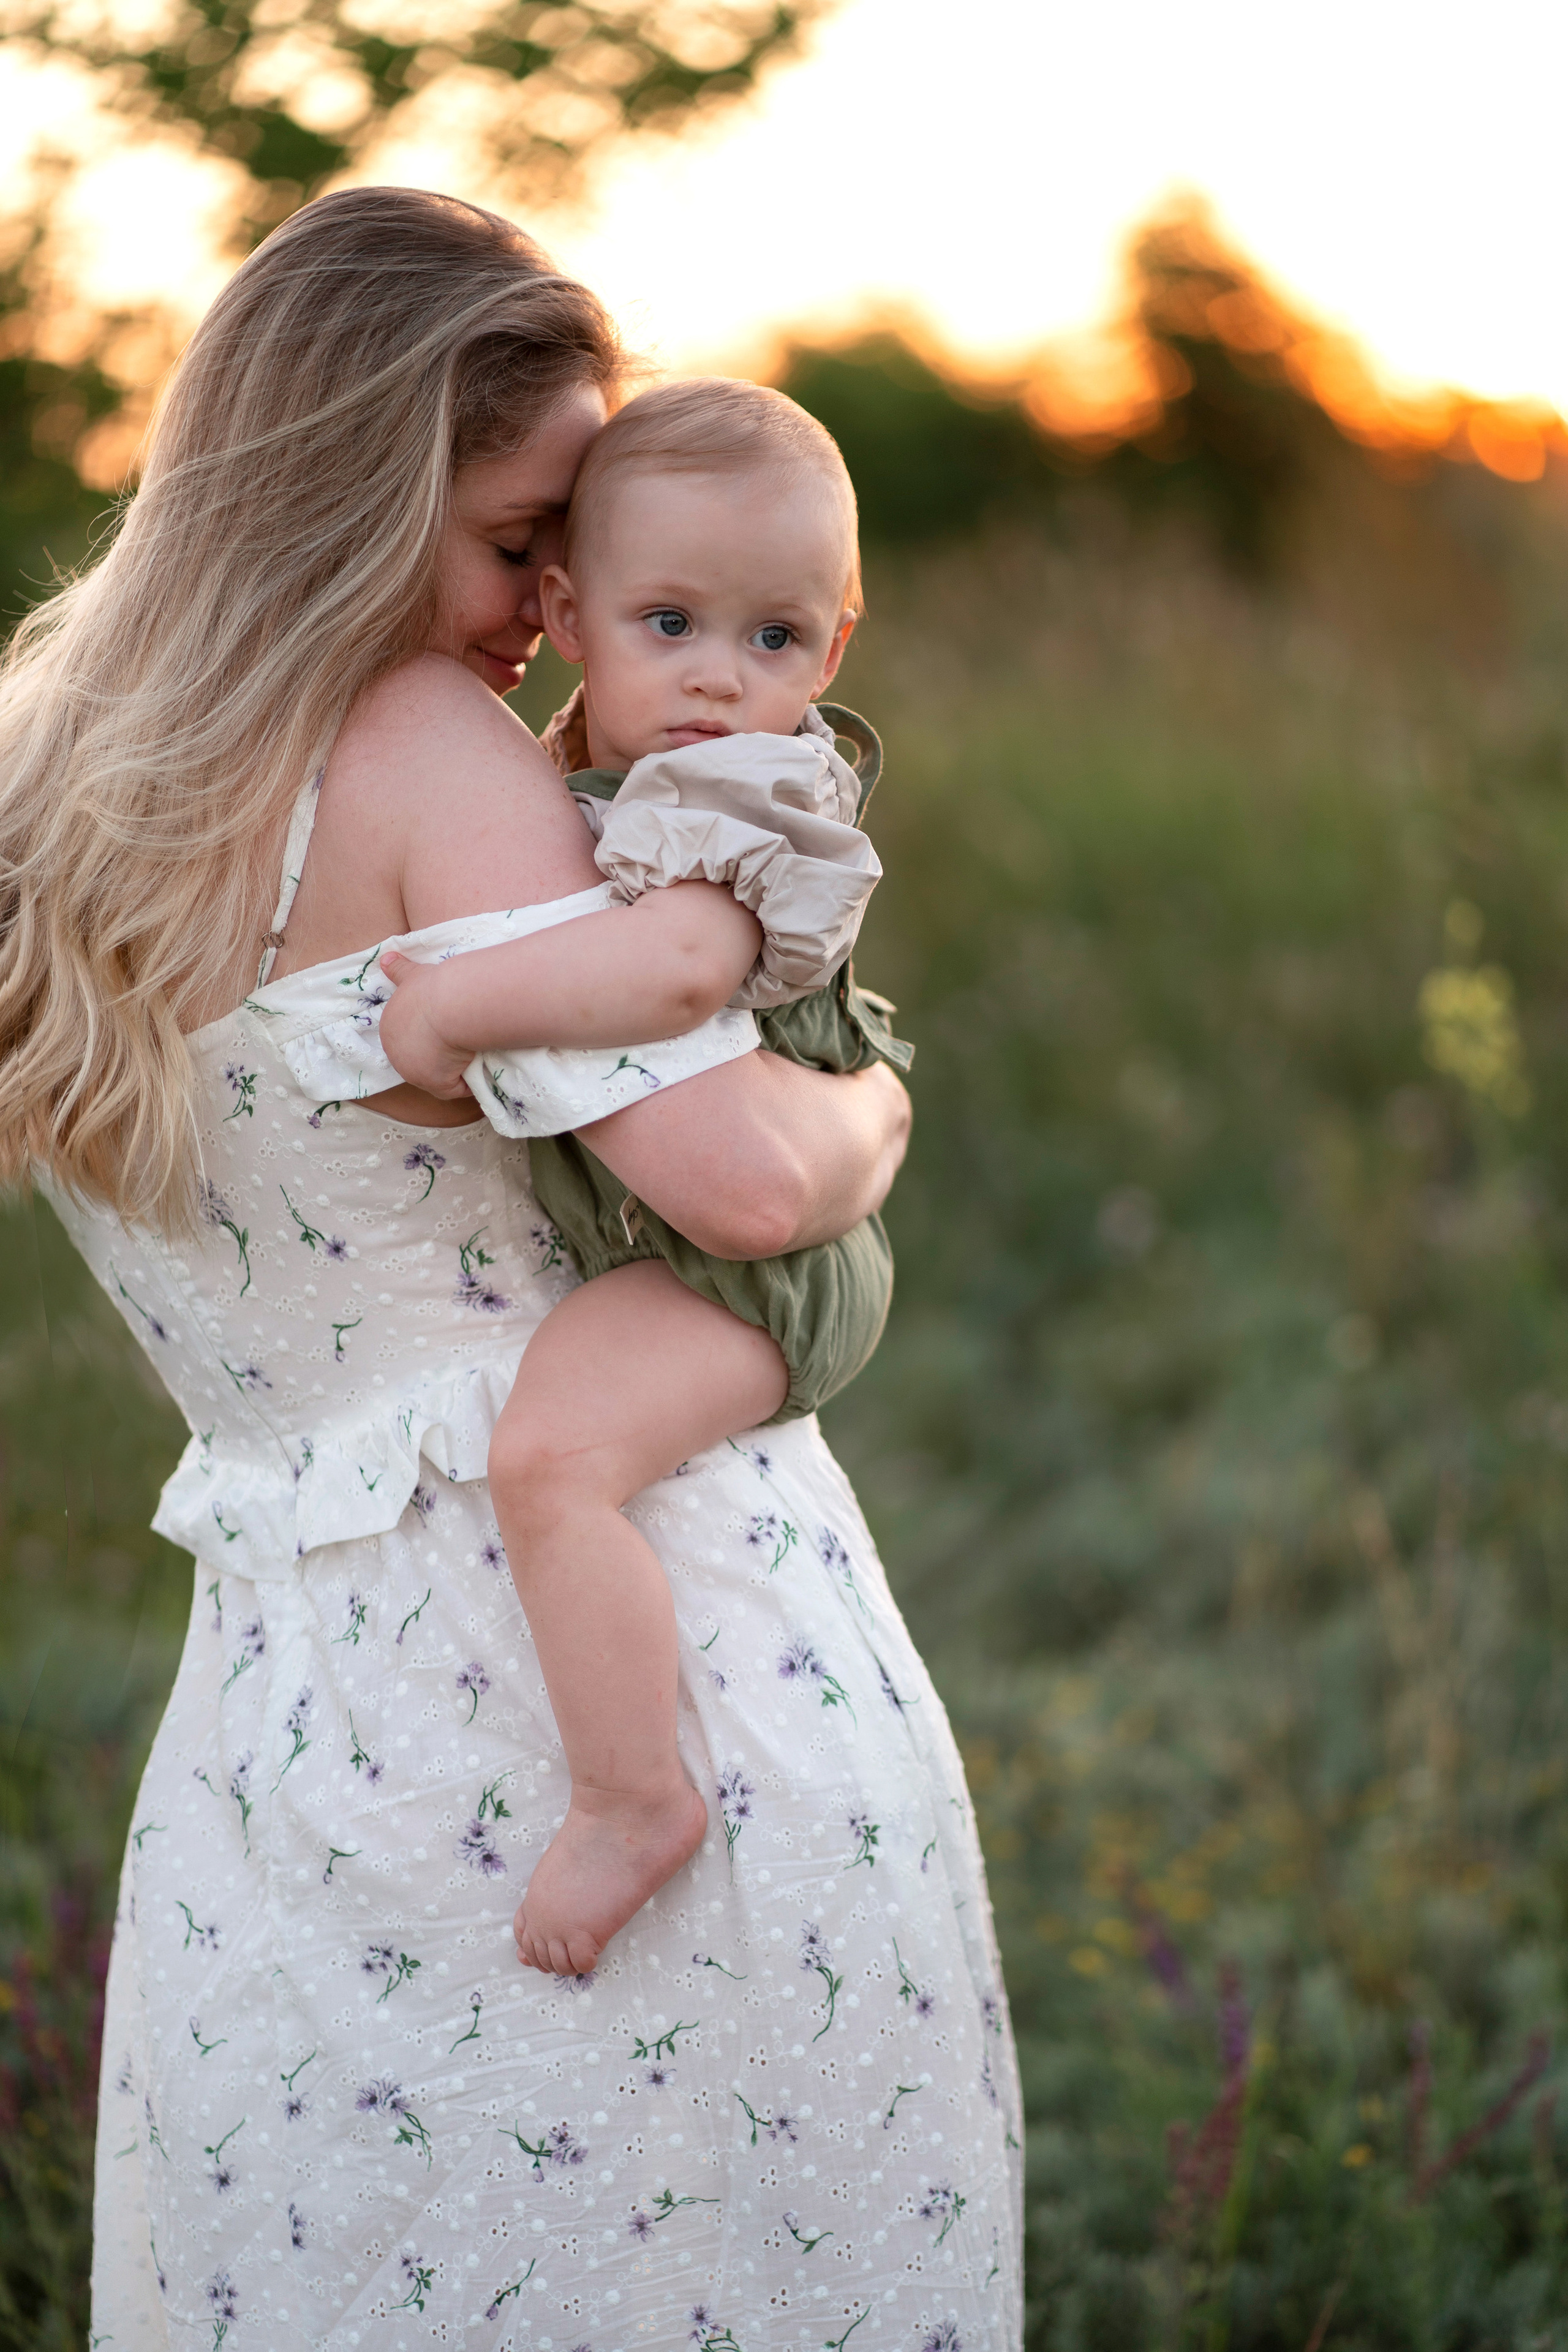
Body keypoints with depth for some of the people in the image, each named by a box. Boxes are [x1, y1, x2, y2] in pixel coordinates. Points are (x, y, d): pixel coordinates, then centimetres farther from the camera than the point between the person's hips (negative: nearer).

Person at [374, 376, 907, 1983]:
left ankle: (630, 1795, -22)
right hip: (616, 1232, 11)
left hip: (738, 1251, -10)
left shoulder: (771, 803, -19)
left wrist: (464, 1003, -38)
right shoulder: (584, 784, 9)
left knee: (548, 1453, -31)